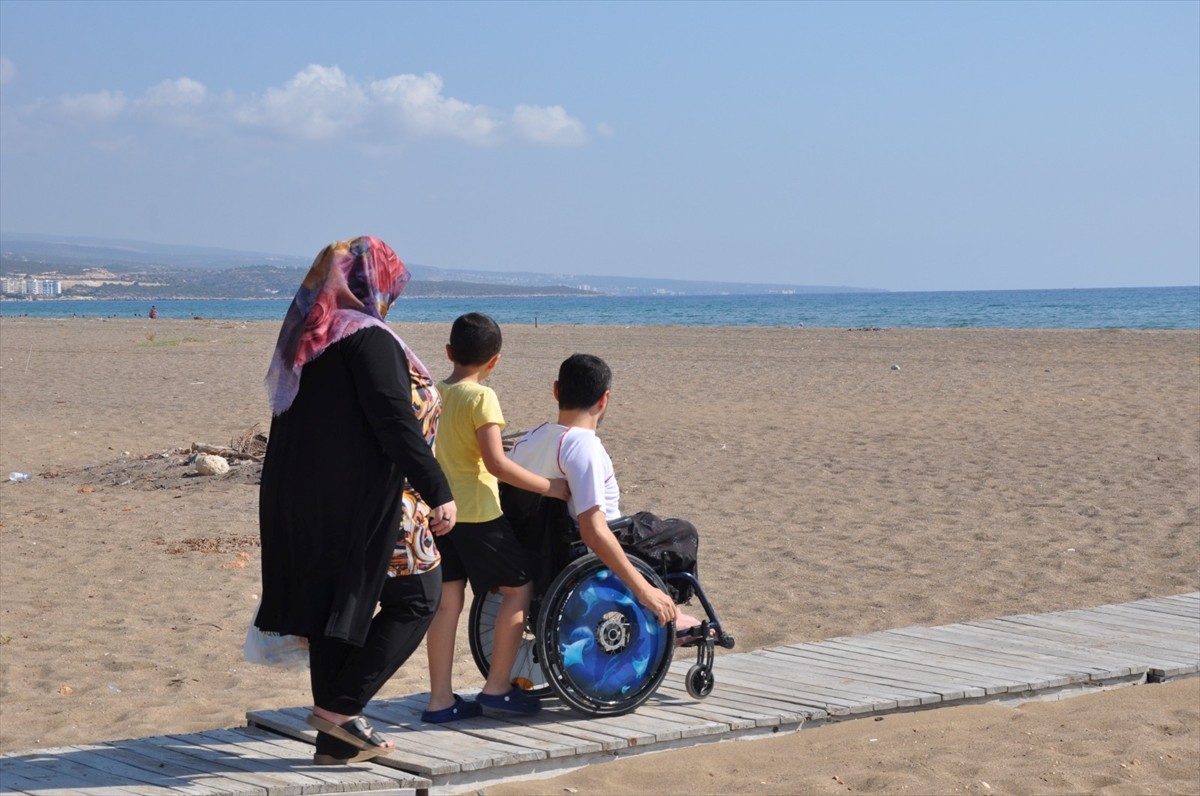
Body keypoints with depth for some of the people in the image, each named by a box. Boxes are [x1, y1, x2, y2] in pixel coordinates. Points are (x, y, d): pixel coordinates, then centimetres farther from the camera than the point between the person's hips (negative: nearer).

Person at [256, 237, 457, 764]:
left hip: (305, 502, 9)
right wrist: (438, 491, -19)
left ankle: (334, 740, 16)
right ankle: (340, 709, -3)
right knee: (415, 599, 3)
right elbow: (396, 423, -20)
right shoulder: (368, 338, -13)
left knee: (334, 608, 13)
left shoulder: (305, 339, 14)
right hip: (363, 502, -9)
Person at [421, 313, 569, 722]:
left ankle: (440, 698, 8)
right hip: (477, 512, -7)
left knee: (447, 599, 9)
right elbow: (496, 463, -21)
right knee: (519, 586, 7)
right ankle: (497, 687, 7)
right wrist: (549, 487, -15)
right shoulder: (481, 397, -13)